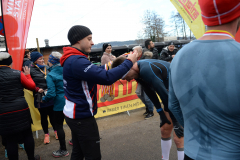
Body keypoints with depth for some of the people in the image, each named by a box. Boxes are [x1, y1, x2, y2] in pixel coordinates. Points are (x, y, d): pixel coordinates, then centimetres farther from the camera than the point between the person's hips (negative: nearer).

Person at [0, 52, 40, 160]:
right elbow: (32, 86, 4)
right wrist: (27, 75, 16)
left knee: (10, 140, 8)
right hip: (21, 110, 0)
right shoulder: (18, 74, -5)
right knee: (27, 135, 15)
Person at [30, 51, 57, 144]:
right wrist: (37, 89, -18)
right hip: (40, 98, -3)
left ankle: (55, 131, 30)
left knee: (52, 114, 11)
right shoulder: (31, 70, -6)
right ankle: (46, 134, 26)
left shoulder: (46, 68, 8)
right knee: (43, 116, 10)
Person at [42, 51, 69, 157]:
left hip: (60, 104, -6)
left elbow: (51, 93, -18)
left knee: (59, 126, 8)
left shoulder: (50, 75, -15)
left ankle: (63, 150, 17)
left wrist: (44, 100, -1)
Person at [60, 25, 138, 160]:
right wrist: (129, 62, -20)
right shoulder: (77, 61, -24)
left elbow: (95, 71, 15)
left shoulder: (71, 59, 8)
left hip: (75, 114, 10)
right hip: (82, 116, -10)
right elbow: (107, 78, -31)